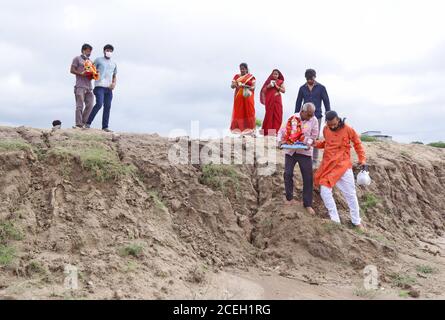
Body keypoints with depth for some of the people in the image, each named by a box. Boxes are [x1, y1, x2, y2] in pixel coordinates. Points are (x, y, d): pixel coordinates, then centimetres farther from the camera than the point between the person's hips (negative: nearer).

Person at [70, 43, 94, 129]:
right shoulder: (77, 59, 9)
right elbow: (72, 70, 0)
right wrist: (81, 73, -15)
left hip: (89, 86, 6)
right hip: (80, 86, -6)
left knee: (90, 105, -4)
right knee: (80, 105, -10)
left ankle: (84, 123, 3)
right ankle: (78, 124, -10)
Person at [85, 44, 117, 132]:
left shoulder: (114, 64, 22)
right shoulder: (98, 60, 7)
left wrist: (114, 83, 6)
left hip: (109, 88, 5)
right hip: (99, 86, -5)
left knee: (107, 107, 0)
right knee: (99, 104, -19)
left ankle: (105, 127, 2)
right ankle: (88, 123, -11)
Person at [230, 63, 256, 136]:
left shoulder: (251, 77, 7)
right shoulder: (236, 76, 12)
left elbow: (253, 87, -1)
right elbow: (232, 86, 3)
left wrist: (248, 87, -20)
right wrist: (235, 85, -19)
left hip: (248, 97, -2)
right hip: (239, 97, 2)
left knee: (249, 112, -7)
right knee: (239, 113, -3)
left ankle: (249, 130, -9)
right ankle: (240, 129, -3)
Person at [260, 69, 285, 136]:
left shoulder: (280, 82, 9)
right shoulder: (269, 81, 7)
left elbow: (284, 90, -2)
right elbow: (263, 90, 3)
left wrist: (277, 86, -11)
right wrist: (269, 86, -12)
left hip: (277, 101, 1)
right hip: (269, 101, -1)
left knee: (277, 116, -3)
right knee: (269, 115, -3)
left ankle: (275, 131, 2)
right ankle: (267, 131, 1)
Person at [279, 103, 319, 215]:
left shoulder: (314, 120, -4)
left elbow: (314, 136, -1)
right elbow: (283, 130, 0)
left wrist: (309, 143, -20)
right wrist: (281, 140, -18)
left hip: (305, 152, -1)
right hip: (290, 150, 1)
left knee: (308, 177, -2)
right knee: (288, 174, 1)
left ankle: (308, 204, 8)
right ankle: (289, 198, 22)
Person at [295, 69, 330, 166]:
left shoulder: (321, 88, 1)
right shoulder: (302, 88, 7)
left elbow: (326, 102, 2)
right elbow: (298, 103, 13)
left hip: (317, 116, -2)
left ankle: (315, 160, 7)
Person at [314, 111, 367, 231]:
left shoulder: (348, 129, -10)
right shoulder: (325, 130, 0)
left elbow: (357, 144, 2)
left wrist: (362, 160, -2)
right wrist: (315, 143, 0)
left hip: (343, 166, -3)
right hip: (328, 166, 3)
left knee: (350, 194, 4)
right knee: (325, 192, -8)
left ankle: (357, 222, 20)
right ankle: (335, 221, 2)